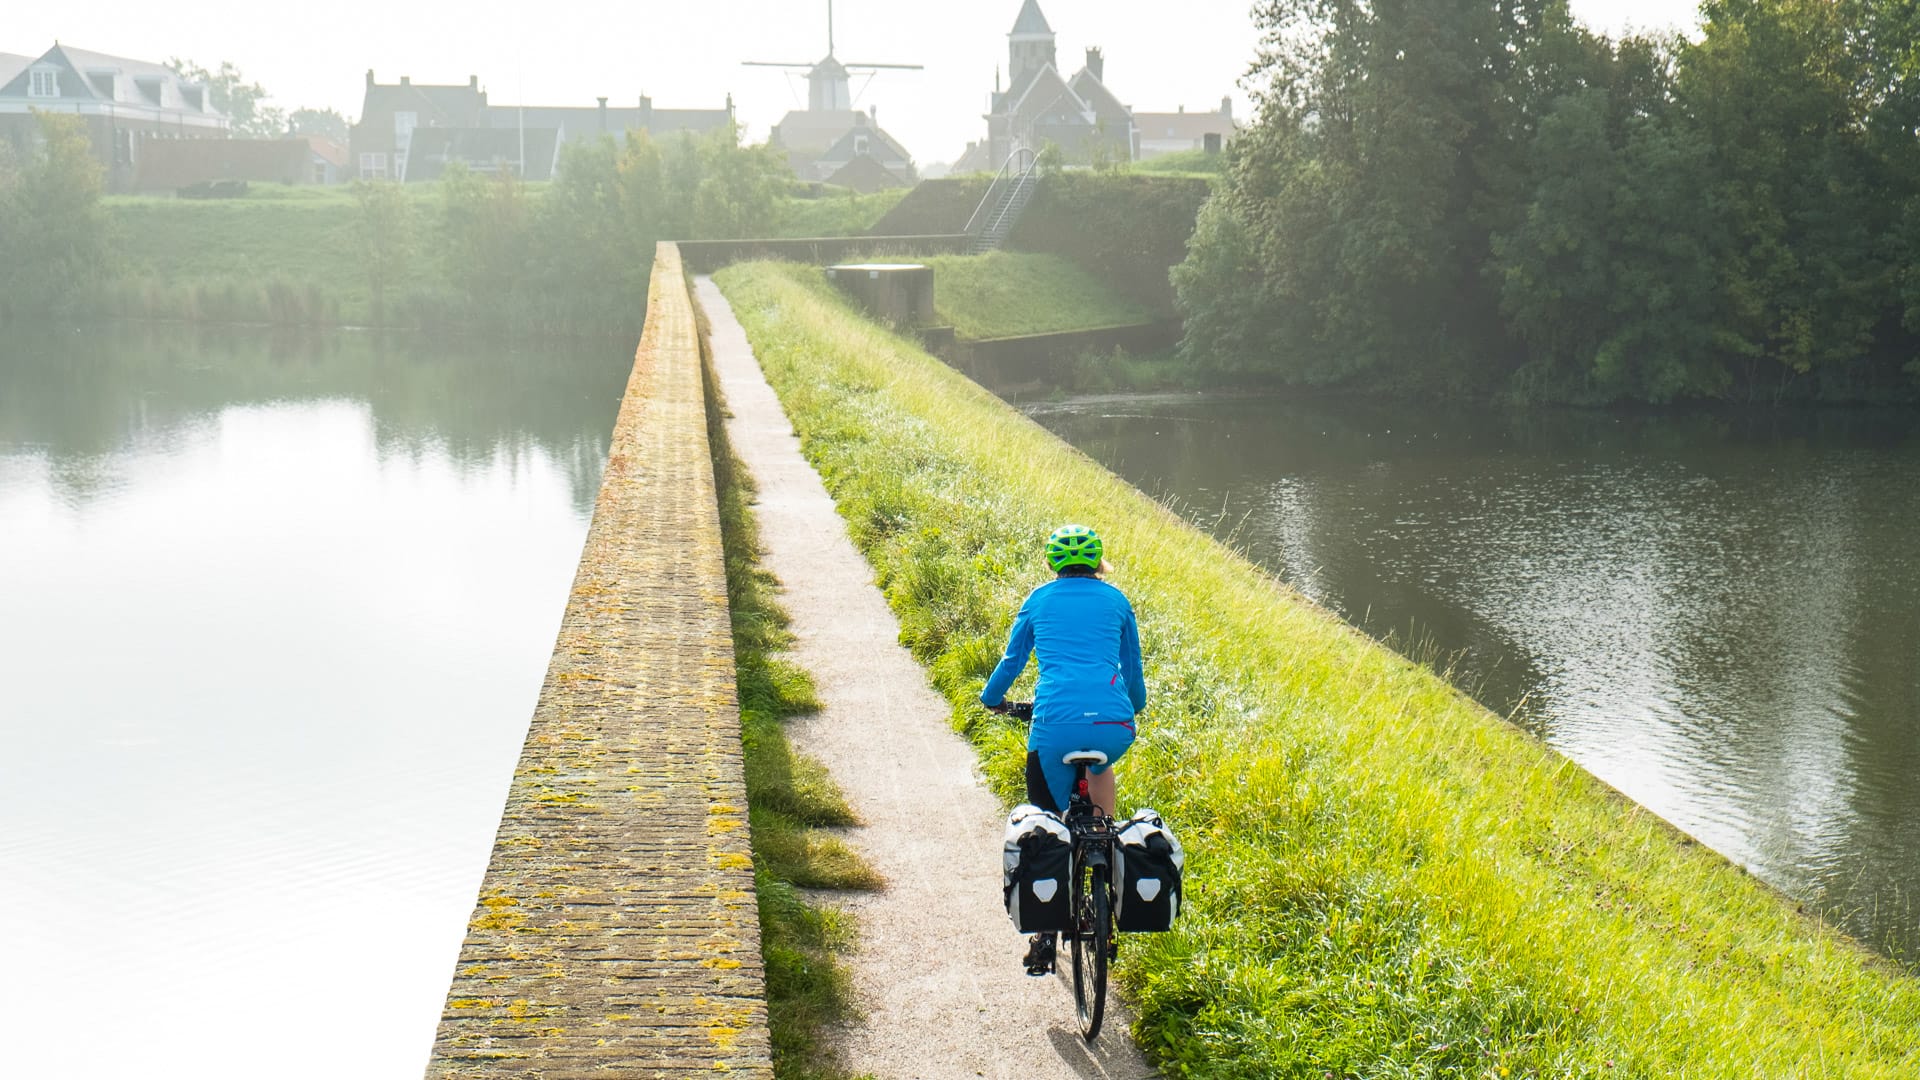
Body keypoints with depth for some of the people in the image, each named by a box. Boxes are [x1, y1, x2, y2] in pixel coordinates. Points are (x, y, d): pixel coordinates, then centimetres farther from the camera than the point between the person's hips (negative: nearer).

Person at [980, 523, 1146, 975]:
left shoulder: (1039, 599, 18)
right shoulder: (1115, 600, 18)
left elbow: (1012, 661, 26)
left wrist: (991, 698, 46)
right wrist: (1136, 705, 49)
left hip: (1055, 725, -1)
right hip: (1113, 725, 1)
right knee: (1101, 768, 37)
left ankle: (1045, 935, 3)